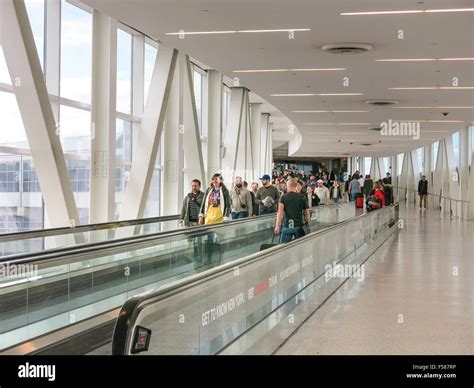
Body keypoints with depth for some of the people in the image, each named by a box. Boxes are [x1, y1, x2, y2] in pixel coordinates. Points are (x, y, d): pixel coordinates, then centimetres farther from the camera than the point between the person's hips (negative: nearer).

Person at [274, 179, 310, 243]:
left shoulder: (284, 197, -2)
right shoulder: (302, 197, 4)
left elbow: (280, 212, -11)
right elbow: (307, 213, 6)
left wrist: (277, 226, -11)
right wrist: (308, 225, 16)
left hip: (287, 226, -2)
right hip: (299, 226, 2)